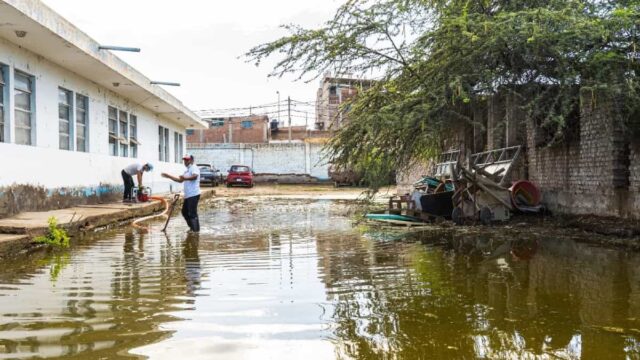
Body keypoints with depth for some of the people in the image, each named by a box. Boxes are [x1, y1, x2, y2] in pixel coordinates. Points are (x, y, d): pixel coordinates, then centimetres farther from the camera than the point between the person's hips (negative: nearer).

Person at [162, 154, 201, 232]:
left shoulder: (194, 168, -9)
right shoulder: (187, 170, 22)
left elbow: (194, 176, -30)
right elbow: (180, 180, 31)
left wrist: (185, 178, -46)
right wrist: (169, 176, 26)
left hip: (193, 195, -10)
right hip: (188, 195, 10)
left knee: (192, 213, -11)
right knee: (184, 212, 16)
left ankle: (196, 230, -7)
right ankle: (192, 228, 26)